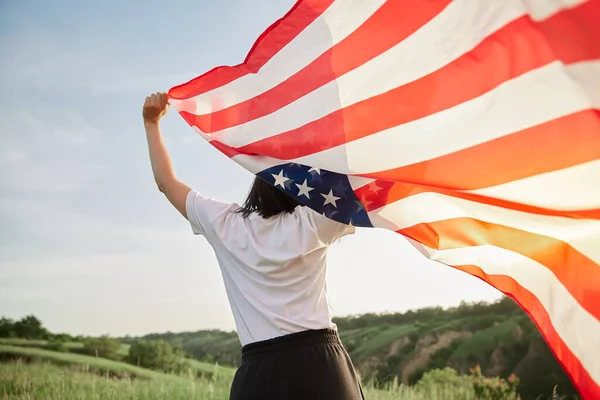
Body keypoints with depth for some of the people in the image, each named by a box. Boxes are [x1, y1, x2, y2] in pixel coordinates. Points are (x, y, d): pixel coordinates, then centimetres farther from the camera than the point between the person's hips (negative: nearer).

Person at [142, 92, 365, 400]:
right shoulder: (312, 222, 0)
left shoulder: (225, 225, 7)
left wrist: (152, 123, 26)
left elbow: (167, 183, 18)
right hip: (320, 365, -1)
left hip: (259, 372, 1)